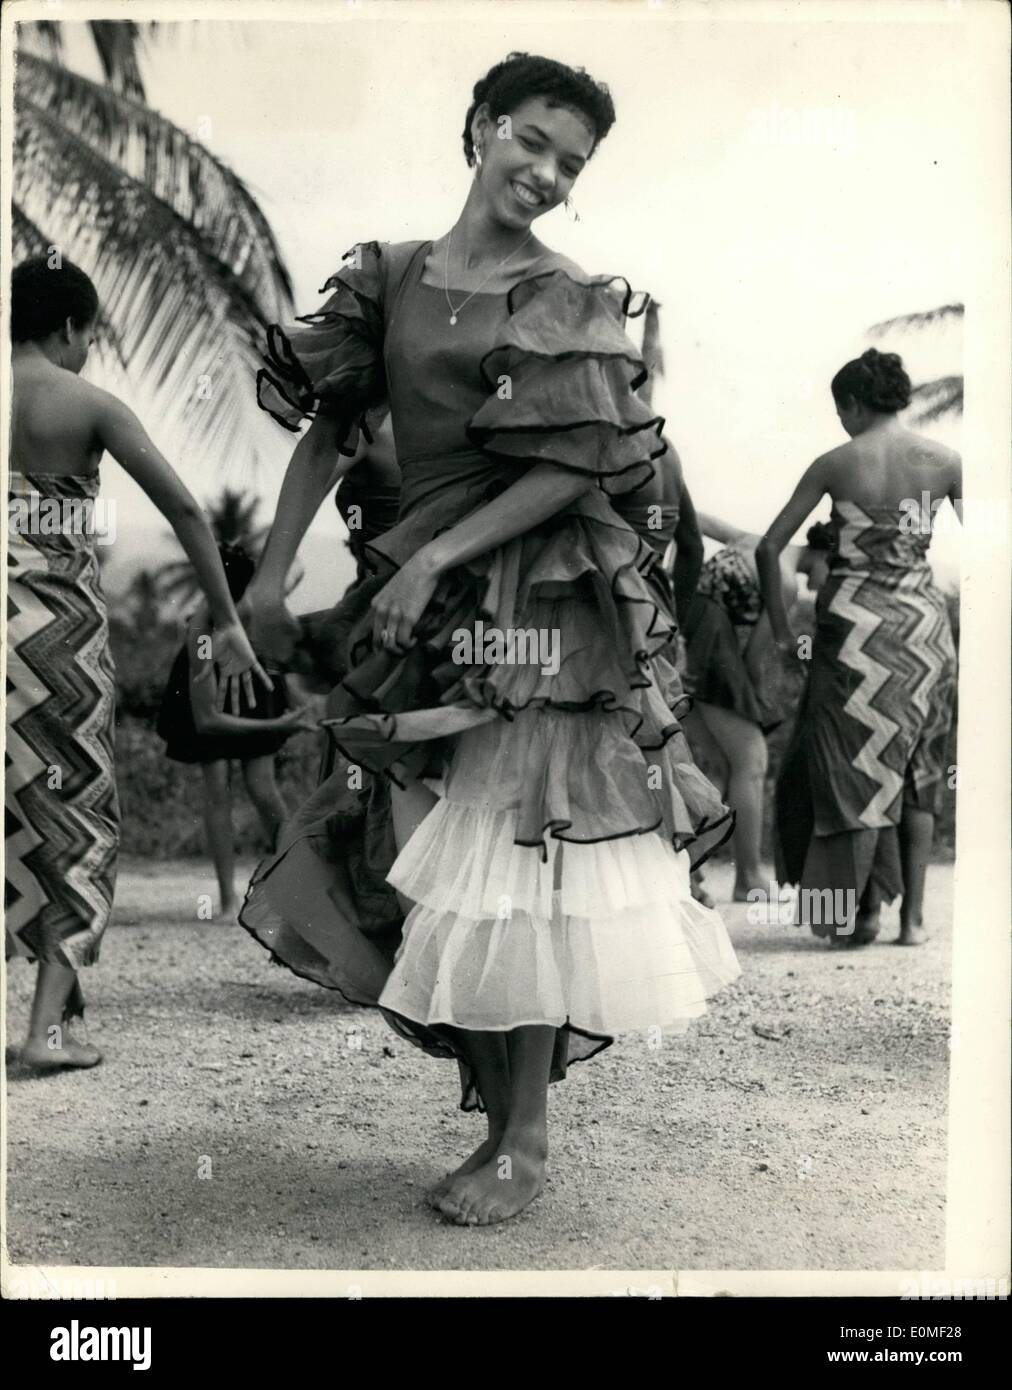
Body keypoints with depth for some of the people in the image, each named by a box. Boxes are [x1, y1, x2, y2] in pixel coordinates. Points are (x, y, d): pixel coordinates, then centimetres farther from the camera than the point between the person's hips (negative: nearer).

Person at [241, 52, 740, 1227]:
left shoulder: (570, 302, -2)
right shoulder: (389, 277, 9)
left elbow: (579, 471, -10)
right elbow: (326, 427, 10)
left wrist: (436, 559, -16)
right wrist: (272, 574, 5)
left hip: (543, 610, -4)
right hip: (427, 608, 5)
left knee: (515, 866, -3)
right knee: (440, 857, 9)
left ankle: (524, 1140, 10)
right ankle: (490, 1099, 27)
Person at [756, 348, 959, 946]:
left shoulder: (835, 463, -1)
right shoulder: (944, 461, 2)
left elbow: (769, 547, -3)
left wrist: (782, 630, 5)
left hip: (854, 621, -2)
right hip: (923, 623, 2)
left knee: (853, 767, 8)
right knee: (919, 772, 12)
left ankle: (864, 908, 8)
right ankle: (913, 914, 12)